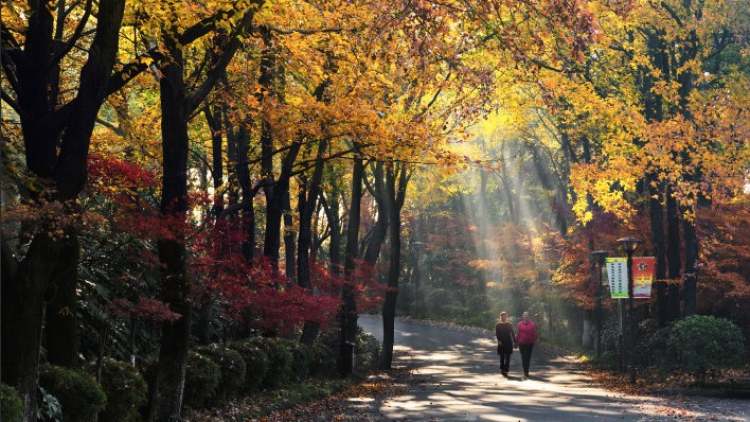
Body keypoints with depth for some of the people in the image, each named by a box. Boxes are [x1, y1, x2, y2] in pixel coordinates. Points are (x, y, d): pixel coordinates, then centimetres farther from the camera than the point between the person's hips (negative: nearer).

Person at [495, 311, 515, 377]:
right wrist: (499, 340, -20)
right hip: (501, 343, -1)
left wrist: (515, 342, 3)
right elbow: (497, 334, -4)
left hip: (509, 343, 1)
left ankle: (505, 370, -6)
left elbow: (513, 334, 8)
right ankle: (502, 369, 15)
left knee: (508, 357, -5)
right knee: (502, 357, 5)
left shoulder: (510, 325, 7)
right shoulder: (498, 325, 2)